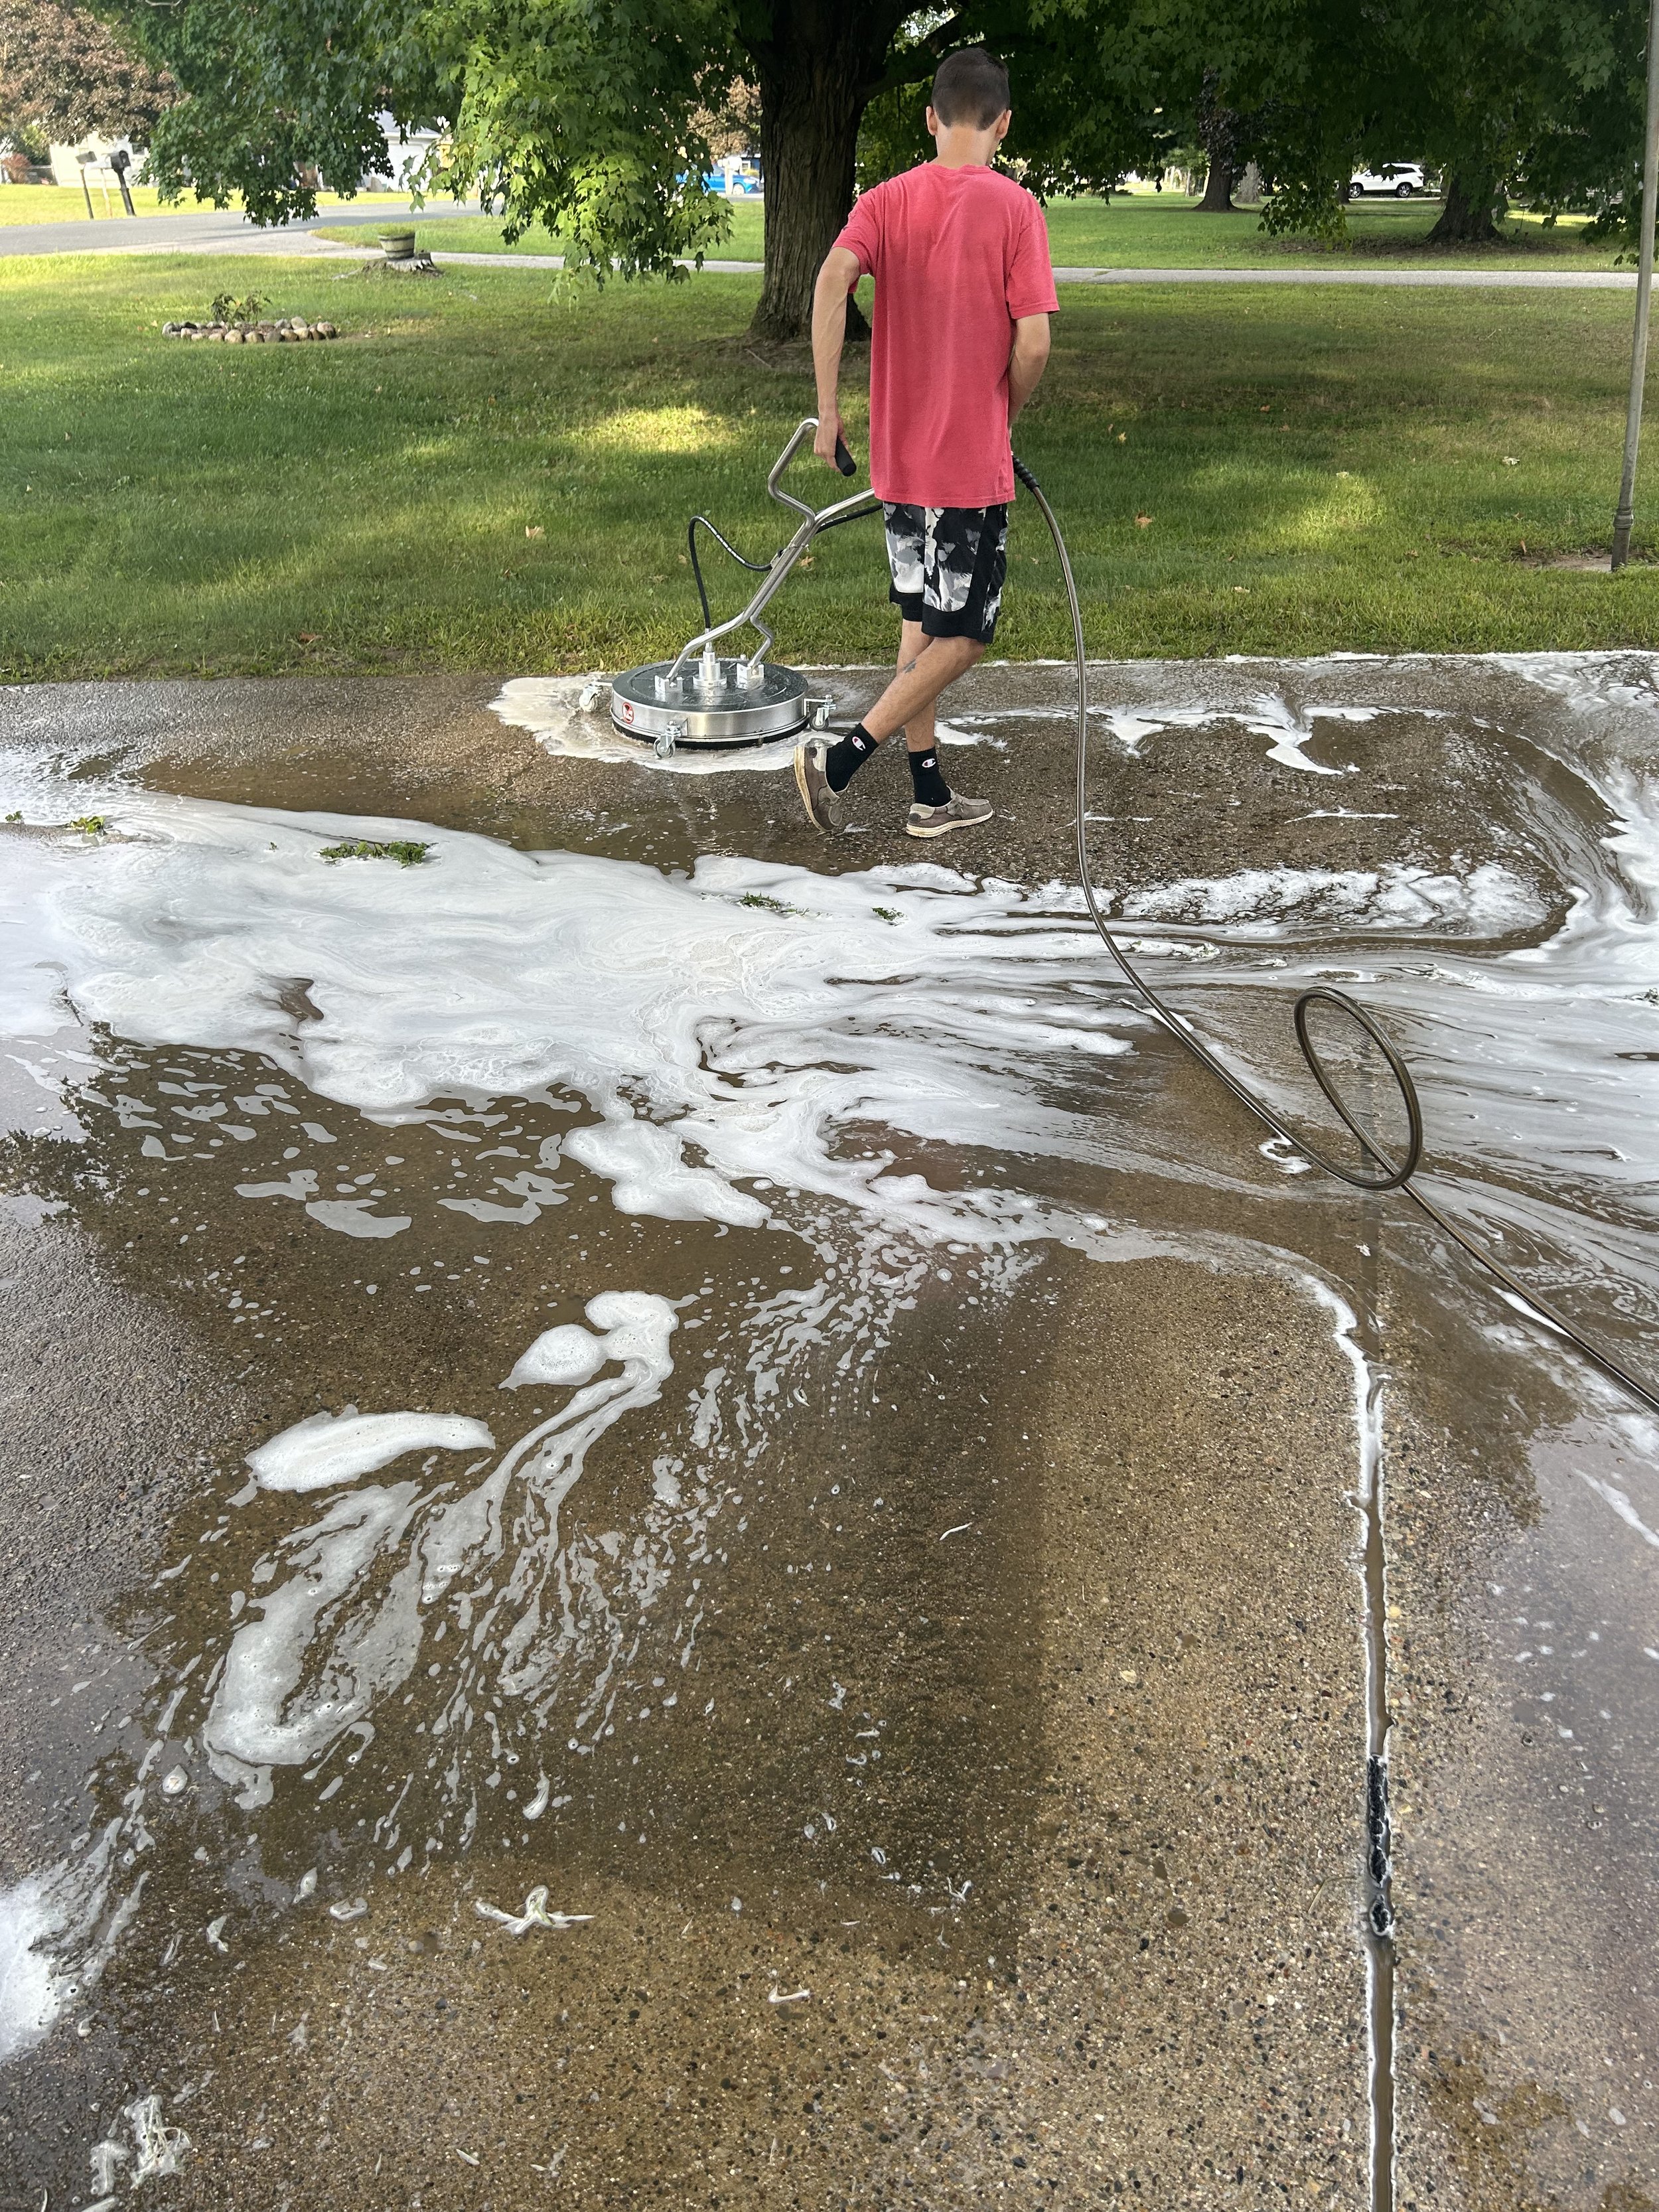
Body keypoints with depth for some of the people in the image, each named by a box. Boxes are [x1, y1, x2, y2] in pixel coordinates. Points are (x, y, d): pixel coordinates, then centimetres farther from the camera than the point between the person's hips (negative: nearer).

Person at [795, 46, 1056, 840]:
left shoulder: (886, 201, 4)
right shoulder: (1015, 208, -7)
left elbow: (832, 278, -14)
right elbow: (1033, 342, -14)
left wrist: (827, 408, -12)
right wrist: (1003, 415, 5)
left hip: (899, 455, 5)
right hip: (973, 463, -5)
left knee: (923, 621, 15)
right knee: (962, 635, 5)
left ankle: (930, 796, 20)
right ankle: (841, 756, -8)